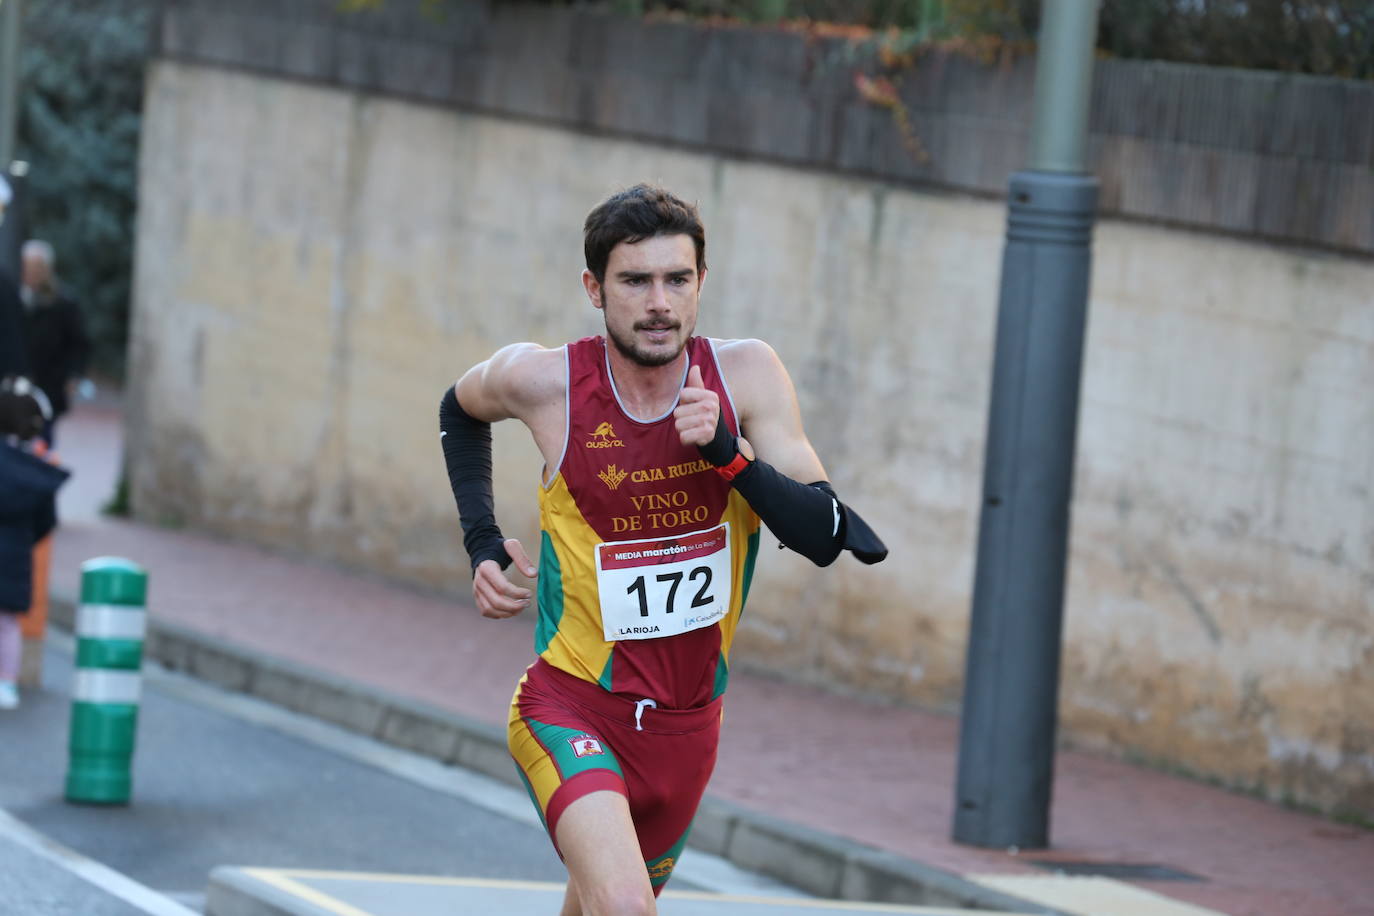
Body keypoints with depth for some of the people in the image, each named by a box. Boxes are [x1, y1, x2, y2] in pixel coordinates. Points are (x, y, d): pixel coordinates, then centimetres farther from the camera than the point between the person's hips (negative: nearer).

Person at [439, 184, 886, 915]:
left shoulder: (746, 376, -11)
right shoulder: (542, 381, -14)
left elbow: (823, 537, -17)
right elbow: (460, 408, 12)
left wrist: (725, 453, -31)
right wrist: (482, 546, 1)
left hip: (686, 719, 4)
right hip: (570, 708, -4)